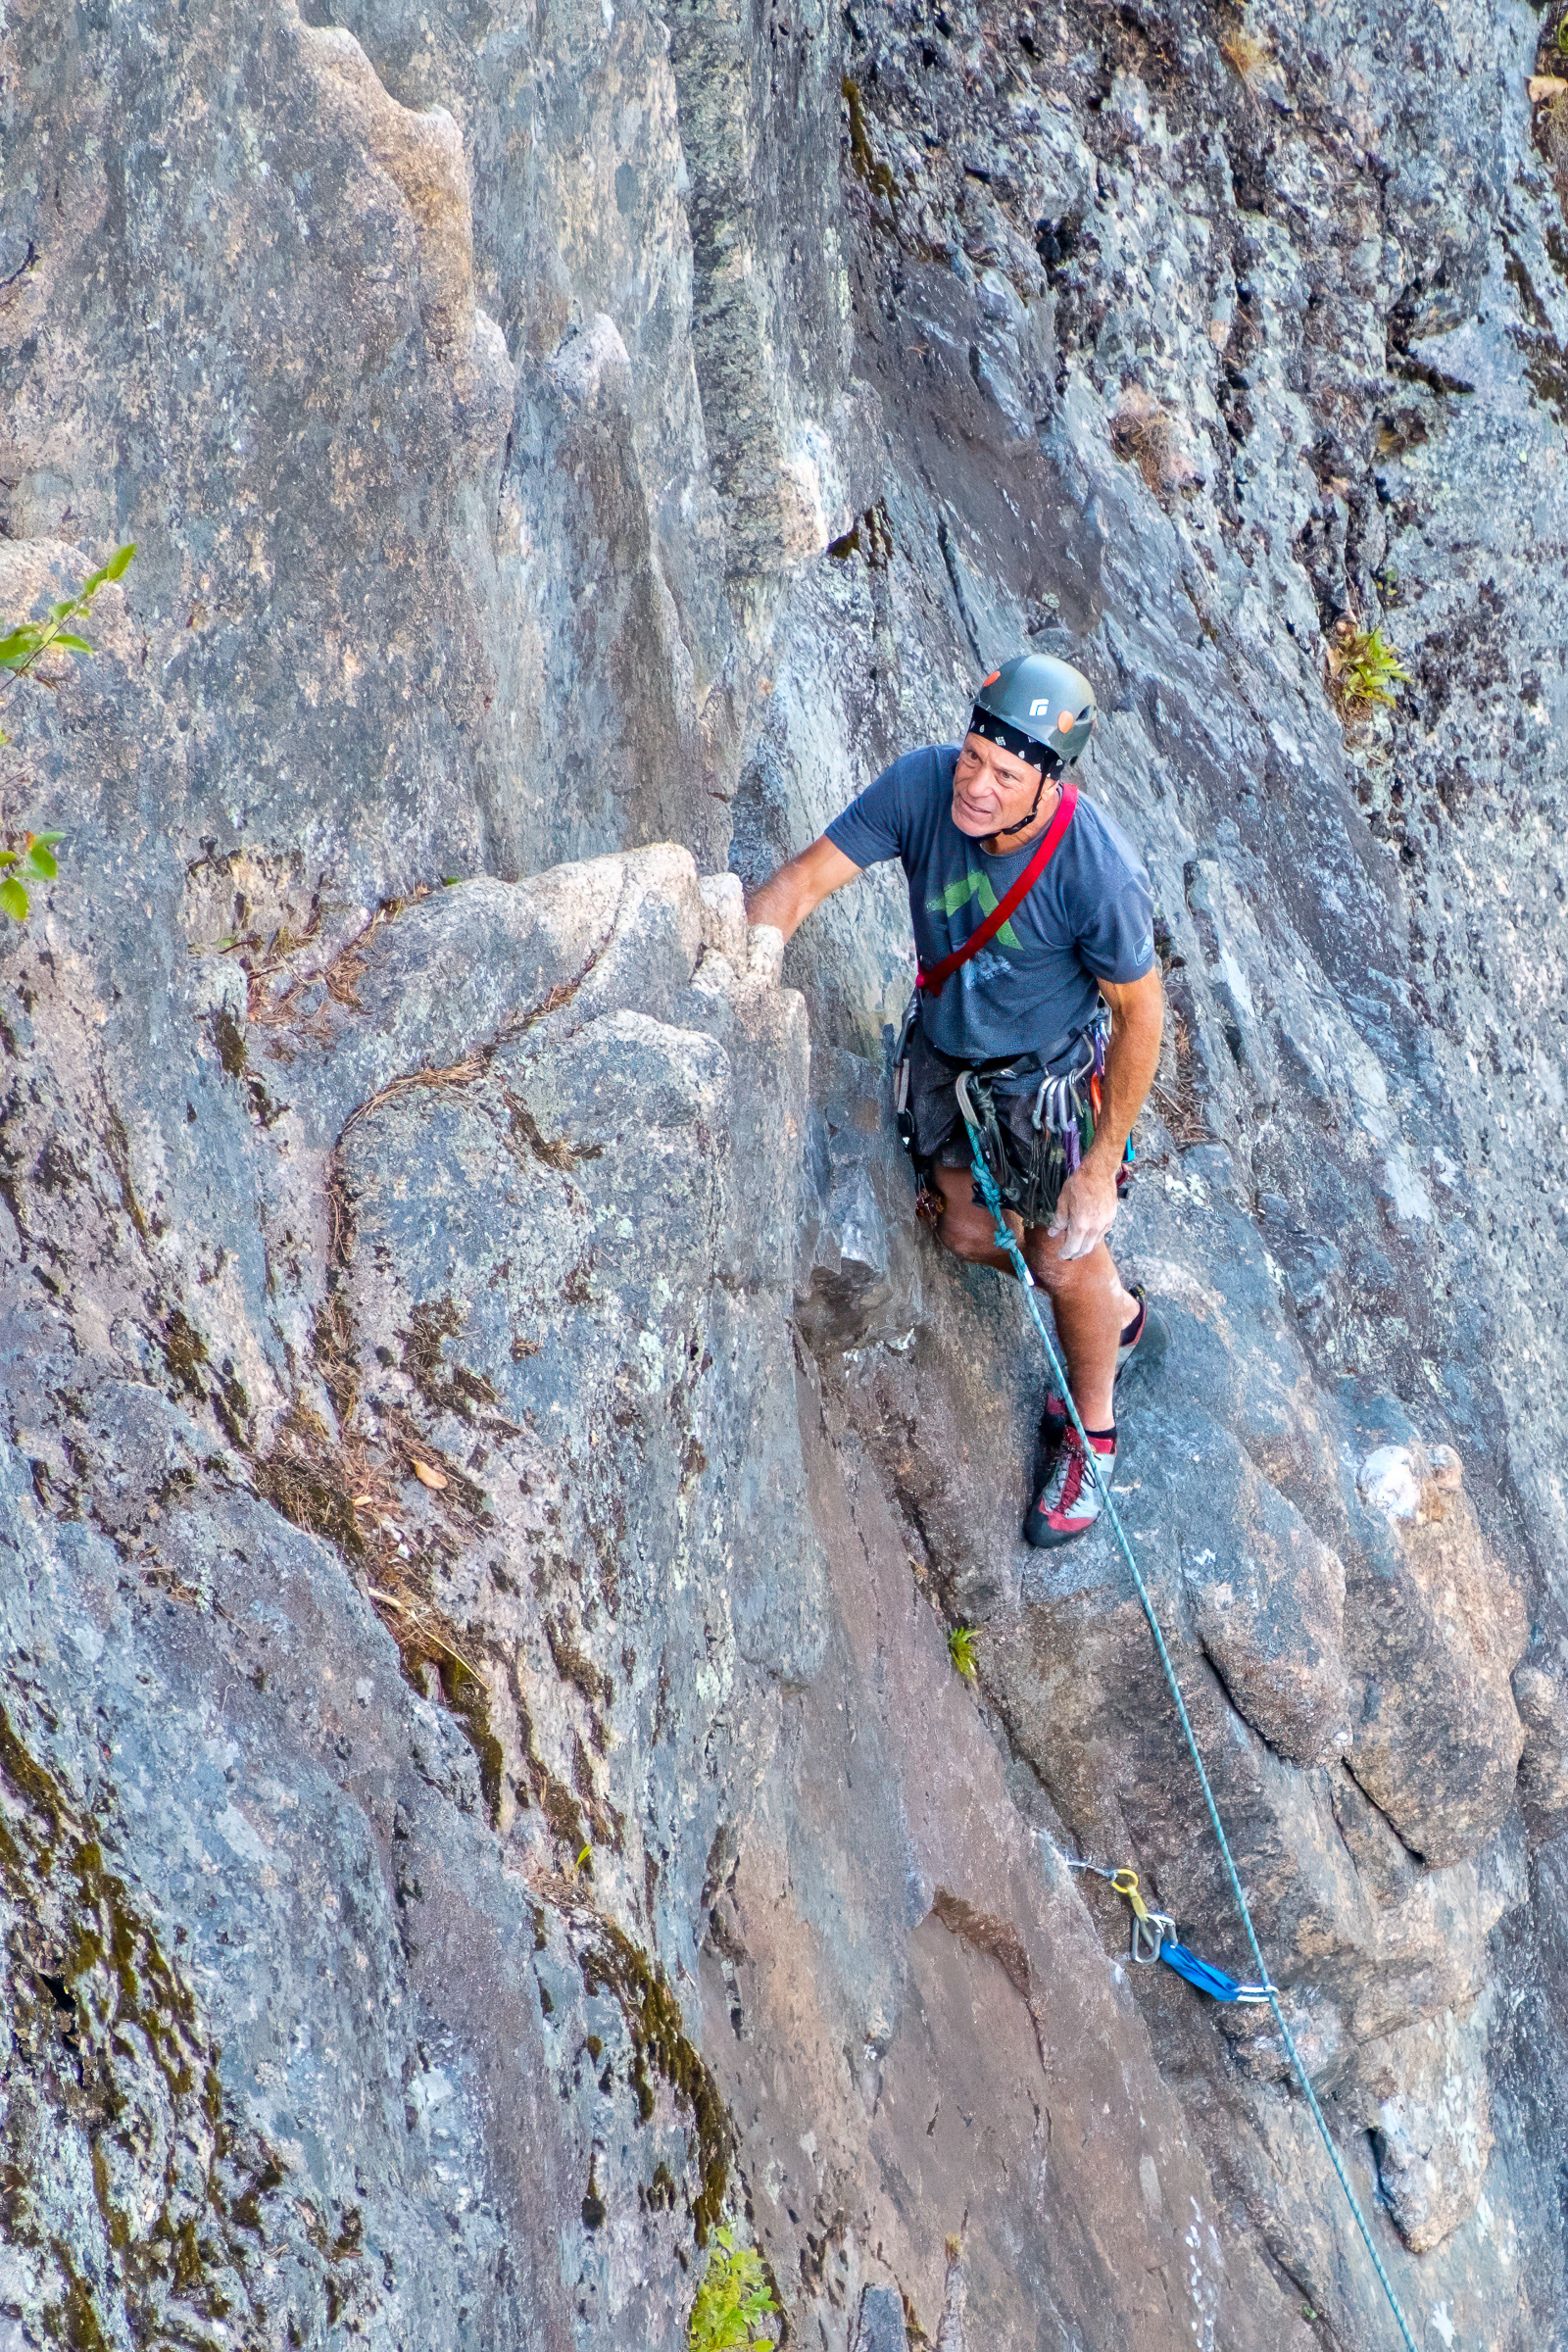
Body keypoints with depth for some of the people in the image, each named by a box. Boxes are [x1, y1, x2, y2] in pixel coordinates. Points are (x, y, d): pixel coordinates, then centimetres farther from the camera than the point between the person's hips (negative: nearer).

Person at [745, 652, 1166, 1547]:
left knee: (1064, 1260, 11)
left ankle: (1091, 1430, 41)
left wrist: (1103, 1162, -17)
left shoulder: (1098, 869, -37)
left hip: (1050, 1067, -5)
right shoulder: (922, 785, -28)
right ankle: (1122, 1319, 50)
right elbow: (801, 883, -23)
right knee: (971, 1235, 18)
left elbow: (1140, 1012, -23)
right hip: (943, 1046, 5)